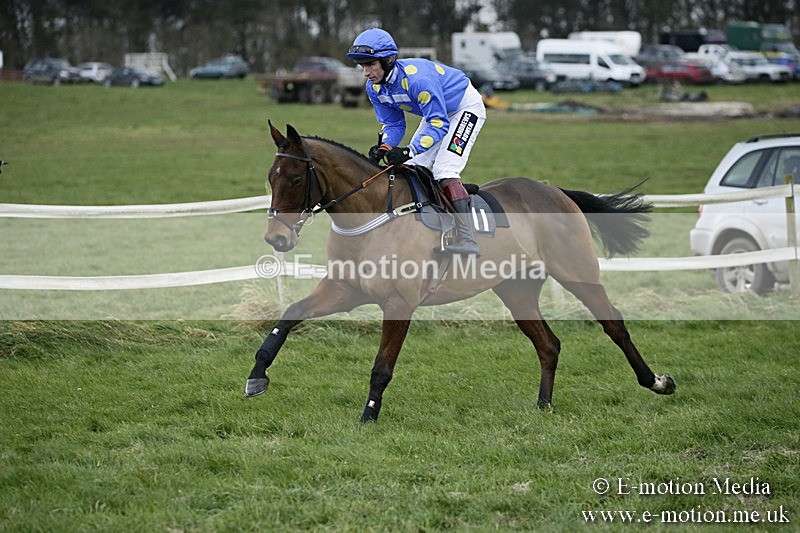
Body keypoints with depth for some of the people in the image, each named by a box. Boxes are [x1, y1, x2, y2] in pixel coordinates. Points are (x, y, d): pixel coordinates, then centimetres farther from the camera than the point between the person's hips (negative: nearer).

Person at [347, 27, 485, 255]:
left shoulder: (417, 78, -38)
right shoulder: (374, 87, -12)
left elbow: (439, 123, -37)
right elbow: (393, 124, -4)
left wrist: (409, 151, -46)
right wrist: (383, 147, -25)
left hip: (466, 106, -9)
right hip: (436, 113, 9)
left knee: (444, 171, -22)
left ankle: (467, 241, -25)